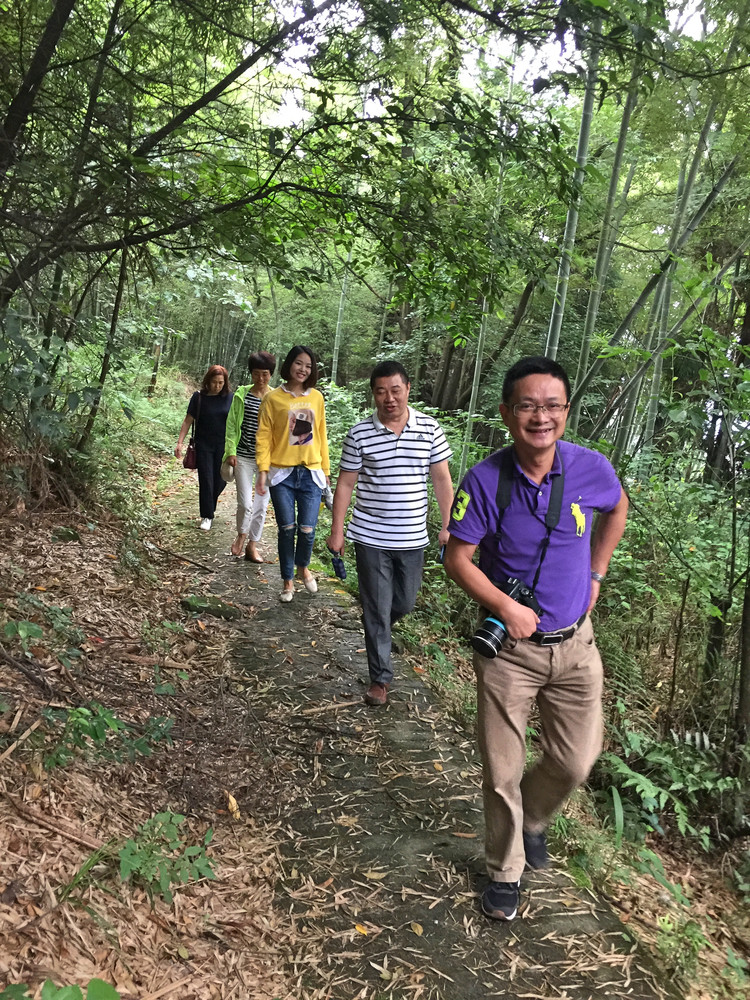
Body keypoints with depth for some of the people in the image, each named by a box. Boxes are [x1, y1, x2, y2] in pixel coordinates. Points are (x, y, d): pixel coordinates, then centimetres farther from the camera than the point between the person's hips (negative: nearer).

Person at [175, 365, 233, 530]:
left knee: (220, 481, 7)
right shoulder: (198, 397, -5)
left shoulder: (230, 397, -3)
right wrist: (180, 443, -8)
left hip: (223, 446, 1)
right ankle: (207, 517, 9)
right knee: (206, 481, -1)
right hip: (204, 446, -1)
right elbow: (188, 421, -1)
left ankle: (210, 507, 34)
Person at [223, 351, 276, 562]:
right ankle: (241, 535, 25)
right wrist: (231, 451, -5)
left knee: (261, 504, 8)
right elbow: (232, 424, 2)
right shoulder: (242, 394, -1)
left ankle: (252, 545, 23)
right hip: (244, 457, -1)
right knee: (245, 503, -5)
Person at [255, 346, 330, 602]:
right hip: (282, 474, -2)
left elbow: (321, 435, 14)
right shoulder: (273, 398, 0)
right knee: (287, 529, 2)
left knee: (307, 530, -2)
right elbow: (263, 436, -2)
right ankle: (288, 581, 20)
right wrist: (263, 469, -11)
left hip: (311, 474, 2)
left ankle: (303, 568, 29)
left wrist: (325, 469, 14)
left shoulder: (316, 398, 8)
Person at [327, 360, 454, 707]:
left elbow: (441, 479, 4)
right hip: (370, 537, -2)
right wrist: (337, 531, -1)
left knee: (404, 603, 17)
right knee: (376, 610, 5)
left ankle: (376, 631, 49)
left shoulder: (429, 428, -2)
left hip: (412, 537, 2)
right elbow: (345, 484, 0)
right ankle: (380, 678, 20)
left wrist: (448, 526, 1)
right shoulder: (359, 434, -6)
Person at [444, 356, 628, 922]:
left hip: (574, 643, 3)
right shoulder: (485, 482, -18)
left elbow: (617, 508, 13)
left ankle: (533, 819, 46)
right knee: (502, 772, 8)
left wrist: (595, 576, 10)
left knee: (576, 762, 12)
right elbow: (458, 560, -10)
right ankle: (506, 872, 34)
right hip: (508, 648, -2)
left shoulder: (591, 468, -10)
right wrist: (506, 606, -23)